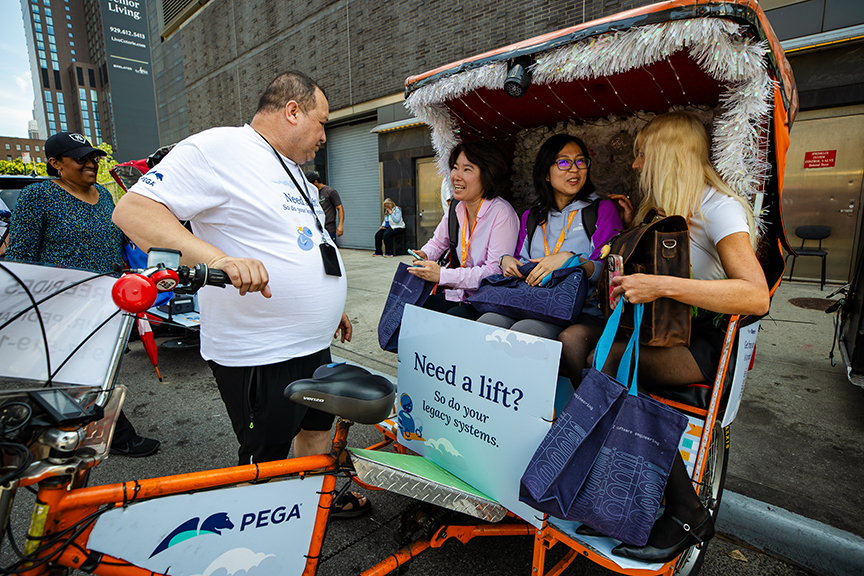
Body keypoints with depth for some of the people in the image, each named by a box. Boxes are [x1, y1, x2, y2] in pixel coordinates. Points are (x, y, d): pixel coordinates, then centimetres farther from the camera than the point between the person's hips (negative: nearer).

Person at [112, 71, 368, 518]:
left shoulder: (292, 170, 15)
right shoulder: (218, 148, -14)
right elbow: (133, 210, -20)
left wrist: (331, 308, 25)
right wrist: (217, 259, -36)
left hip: (312, 344, 9)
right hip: (258, 355, -9)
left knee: (317, 427, 24)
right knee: (264, 464, 9)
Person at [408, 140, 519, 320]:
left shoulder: (502, 213, -17)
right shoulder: (456, 208, 5)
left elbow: (495, 272, -23)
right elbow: (438, 243, 24)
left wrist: (442, 275, -25)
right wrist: (424, 255, -1)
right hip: (459, 296, 6)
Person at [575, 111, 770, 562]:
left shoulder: (718, 208, -10)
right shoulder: (662, 208, 16)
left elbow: (757, 296, -24)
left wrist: (661, 286, -31)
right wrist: (632, 226, 19)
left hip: (707, 340, -7)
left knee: (608, 359, -32)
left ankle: (687, 516, -17)